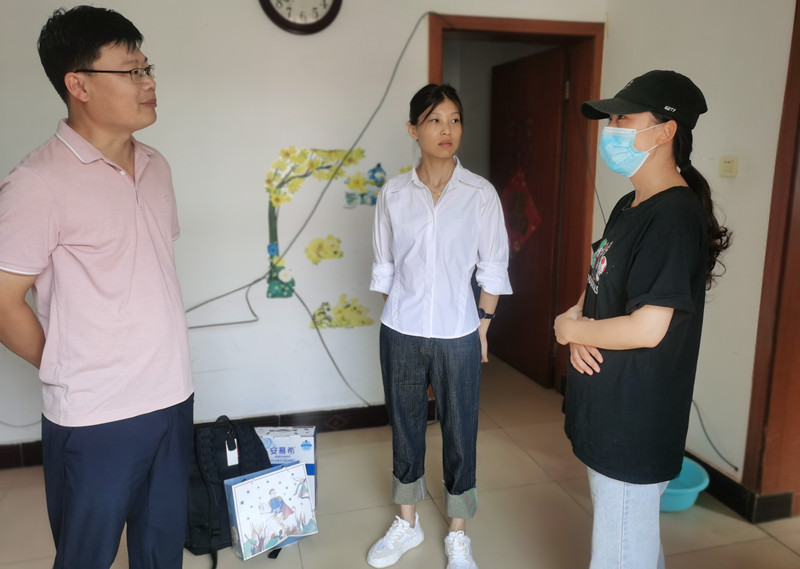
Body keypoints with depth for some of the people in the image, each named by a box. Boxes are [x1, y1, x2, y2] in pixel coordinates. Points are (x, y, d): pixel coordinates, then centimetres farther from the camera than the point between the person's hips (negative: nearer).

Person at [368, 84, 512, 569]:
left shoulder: (480, 194, -4)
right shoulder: (394, 193, 0)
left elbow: (493, 268, 0)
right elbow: (385, 266, 7)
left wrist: (482, 327, -2)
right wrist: (398, 314, 5)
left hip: (458, 334, -1)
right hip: (401, 333, 2)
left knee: (460, 433, 10)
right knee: (405, 426, 15)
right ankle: (408, 525, 37)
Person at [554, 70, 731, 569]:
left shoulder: (675, 215, -21)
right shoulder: (630, 206, 10)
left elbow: (647, 329, -27)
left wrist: (570, 327, -11)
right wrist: (581, 325, -4)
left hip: (636, 421, -9)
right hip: (610, 413, 9)